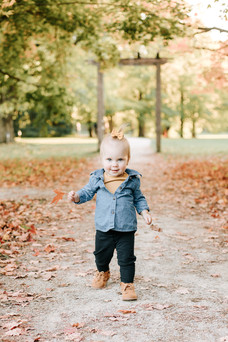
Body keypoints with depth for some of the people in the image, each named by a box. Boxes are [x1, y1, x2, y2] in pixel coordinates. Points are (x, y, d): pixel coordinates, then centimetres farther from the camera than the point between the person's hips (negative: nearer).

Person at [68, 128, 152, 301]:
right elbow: (87, 193, 5)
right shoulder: (97, 178, -5)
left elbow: (139, 198, 8)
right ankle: (103, 272, 50)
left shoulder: (132, 180, -5)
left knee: (126, 258, 2)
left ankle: (127, 284, 20)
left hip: (126, 229, -2)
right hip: (103, 228, 2)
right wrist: (76, 196, -14)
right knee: (101, 254, 21)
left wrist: (145, 212, -5)